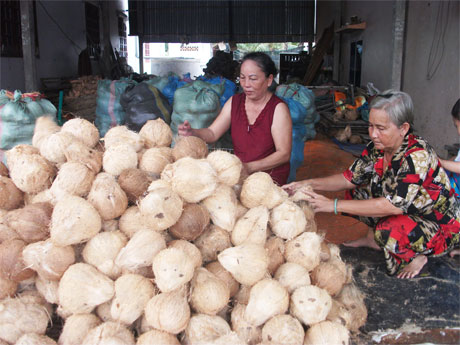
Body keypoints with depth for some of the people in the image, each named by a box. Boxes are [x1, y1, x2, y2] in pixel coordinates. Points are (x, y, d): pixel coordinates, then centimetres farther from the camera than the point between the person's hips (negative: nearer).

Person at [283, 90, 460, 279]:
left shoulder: (419, 156, -31)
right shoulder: (377, 148, -9)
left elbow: (393, 205, -37)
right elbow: (350, 178, -1)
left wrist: (334, 205, -37)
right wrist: (310, 184, -16)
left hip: (441, 227, -7)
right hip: (407, 214, 7)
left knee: (388, 229, -34)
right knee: (354, 192, -2)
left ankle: (417, 256, -3)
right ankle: (373, 238, 16)